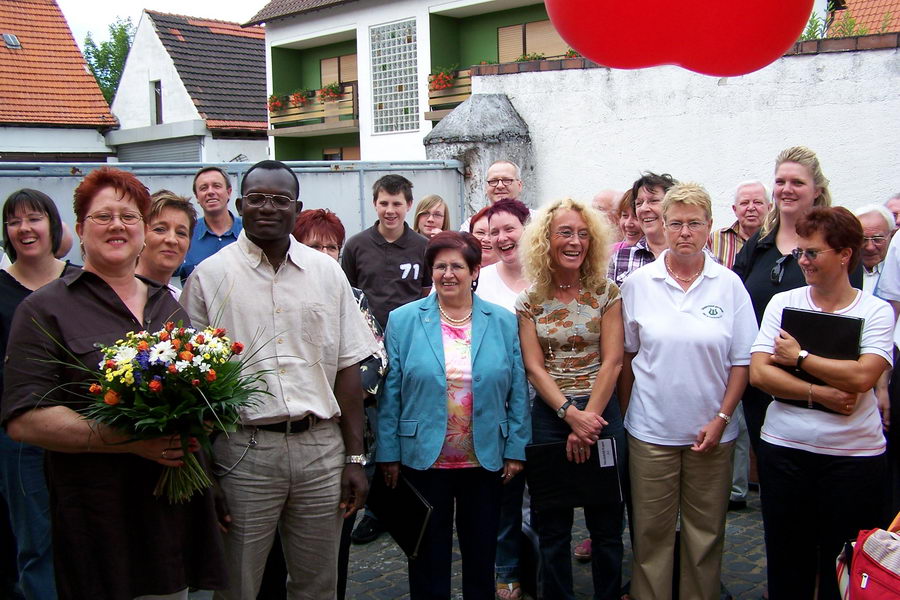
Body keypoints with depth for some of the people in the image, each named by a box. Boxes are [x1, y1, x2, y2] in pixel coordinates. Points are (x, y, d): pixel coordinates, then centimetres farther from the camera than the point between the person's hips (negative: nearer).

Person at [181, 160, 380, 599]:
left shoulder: (327, 273, 7)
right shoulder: (209, 276, 0)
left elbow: (347, 369, 7)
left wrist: (355, 458, 4)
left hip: (322, 448, 2)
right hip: (242, 451, -2)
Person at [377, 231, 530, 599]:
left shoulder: (504, 322, 0)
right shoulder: (403, 321, -3)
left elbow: (518, 392, 2)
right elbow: (390, 393, -2)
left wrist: (516, 450, -1)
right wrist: (388, 454, -4)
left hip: (486, 460, 1)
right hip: (424, 459, -1)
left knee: (481, 555, 16)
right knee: (428, 558, 12)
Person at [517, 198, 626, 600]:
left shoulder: (606, 292, -2)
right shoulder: (529, 300, 1)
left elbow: (612, 361, -6)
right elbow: (534, 367, -3)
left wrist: (588, 419, -13)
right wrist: (570, 414, -14)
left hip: (601, 413, 0)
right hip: (549, 415, 1)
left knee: (607, 522, 8)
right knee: (552, 525, 9)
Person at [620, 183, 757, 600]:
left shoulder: (729, 285, -2)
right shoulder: (638, 283, -1)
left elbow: (742, 361, 0)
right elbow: (626, 354, 6)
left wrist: (721, 419, -6)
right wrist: (625, 413, 5)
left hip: (711, 431, 1)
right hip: (651, 429, 0)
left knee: (706, 531, 11)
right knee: (651, 531, 8)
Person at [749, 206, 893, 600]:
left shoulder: (876, 311, -2)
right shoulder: (782, 303, 4)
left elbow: (861, 377, -17)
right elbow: (758, 373, -5)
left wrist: (799, 357, -11)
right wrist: (821, 395, -13)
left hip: (855, 454, -2)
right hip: (785, 449, 2)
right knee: (787, 560, 11)